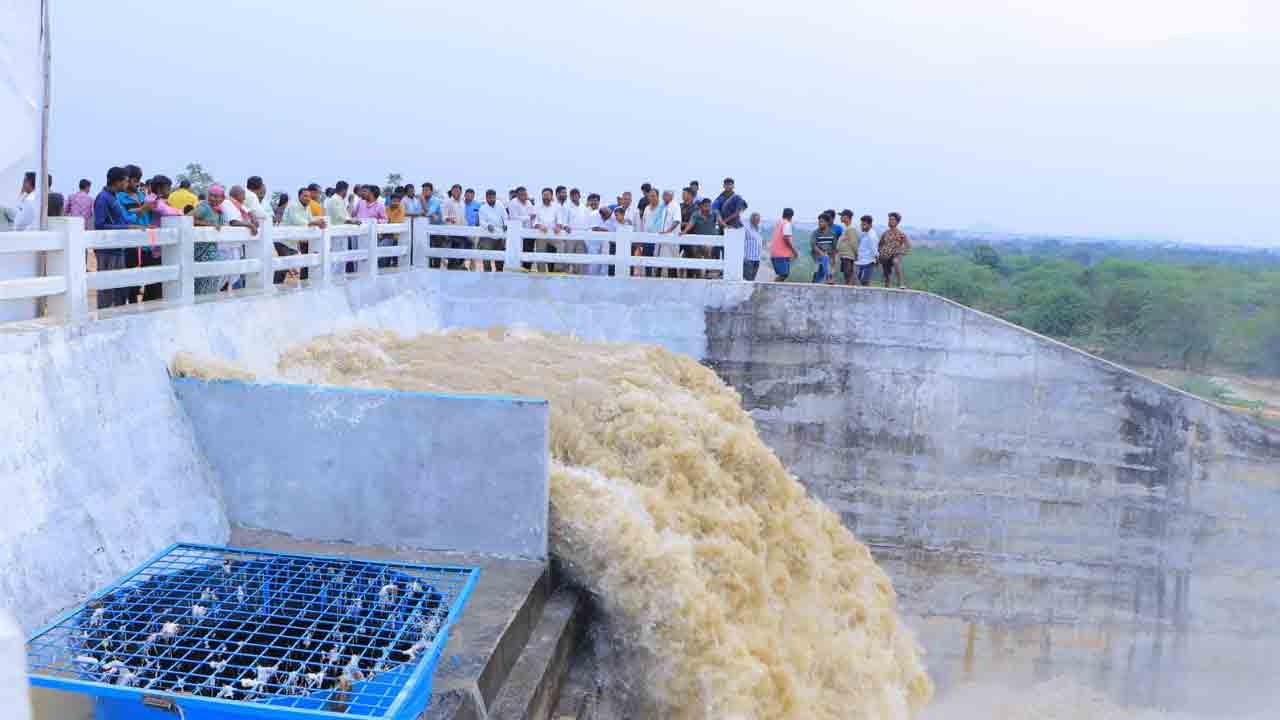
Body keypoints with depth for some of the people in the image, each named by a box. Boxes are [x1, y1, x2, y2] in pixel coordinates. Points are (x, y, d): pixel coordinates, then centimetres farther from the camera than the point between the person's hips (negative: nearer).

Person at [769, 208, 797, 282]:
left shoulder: (777, 223, 19)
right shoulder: (787, 224, -7)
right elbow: (786, 238, -19)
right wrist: (794, 250, -10)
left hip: (774, 254, 9)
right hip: (782, 254, -9)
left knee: (781, 275, 13)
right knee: (783, 275, -10)